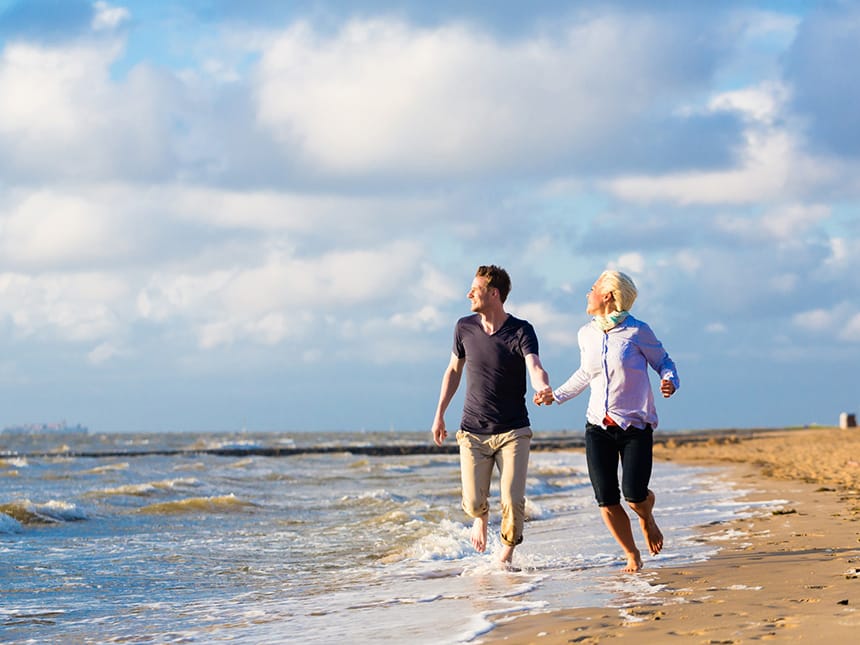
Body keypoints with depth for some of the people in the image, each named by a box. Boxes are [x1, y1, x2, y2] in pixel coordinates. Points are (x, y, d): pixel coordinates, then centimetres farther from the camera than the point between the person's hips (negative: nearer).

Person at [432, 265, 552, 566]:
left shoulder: (521, 331, -10)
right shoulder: (465, 327, 1)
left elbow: (535, 367, -27)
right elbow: (454, 370, 15)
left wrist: (544, 389, -50)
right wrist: (439, 414, 15)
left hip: (513, 431, -2)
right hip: (473, 432, 3)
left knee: (513, 501, -13)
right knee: (473, 503, -3)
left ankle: (507, 553, 14)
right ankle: (481, 518, 35)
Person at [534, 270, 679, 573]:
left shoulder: (637, 331, -8)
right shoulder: (586, 335, 7)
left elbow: (662, 361, 2)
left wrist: (670, 381, -19)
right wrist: (556, 395, 21)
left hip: (636, 426, -4)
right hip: (599, 427, 4)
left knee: (635, 495, -13)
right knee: (606, 500, -7)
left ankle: (648, 519, 24)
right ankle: (632, 556, 11)